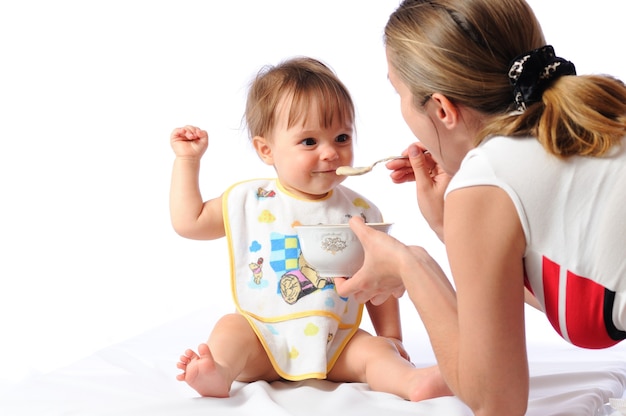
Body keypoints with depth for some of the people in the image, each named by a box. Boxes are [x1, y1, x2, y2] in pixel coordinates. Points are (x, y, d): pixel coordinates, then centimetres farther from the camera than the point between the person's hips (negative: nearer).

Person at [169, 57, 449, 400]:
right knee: (230, 329, -25)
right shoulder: (248, 201, 2)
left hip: (335, 345, 0)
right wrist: (187, 159, 6)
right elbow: (188, 221, 8)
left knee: (373, 352, -22)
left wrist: (390, 336, 2)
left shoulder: (359, 213, 2)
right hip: (262, 341, 0)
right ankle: (218, 373, -48)